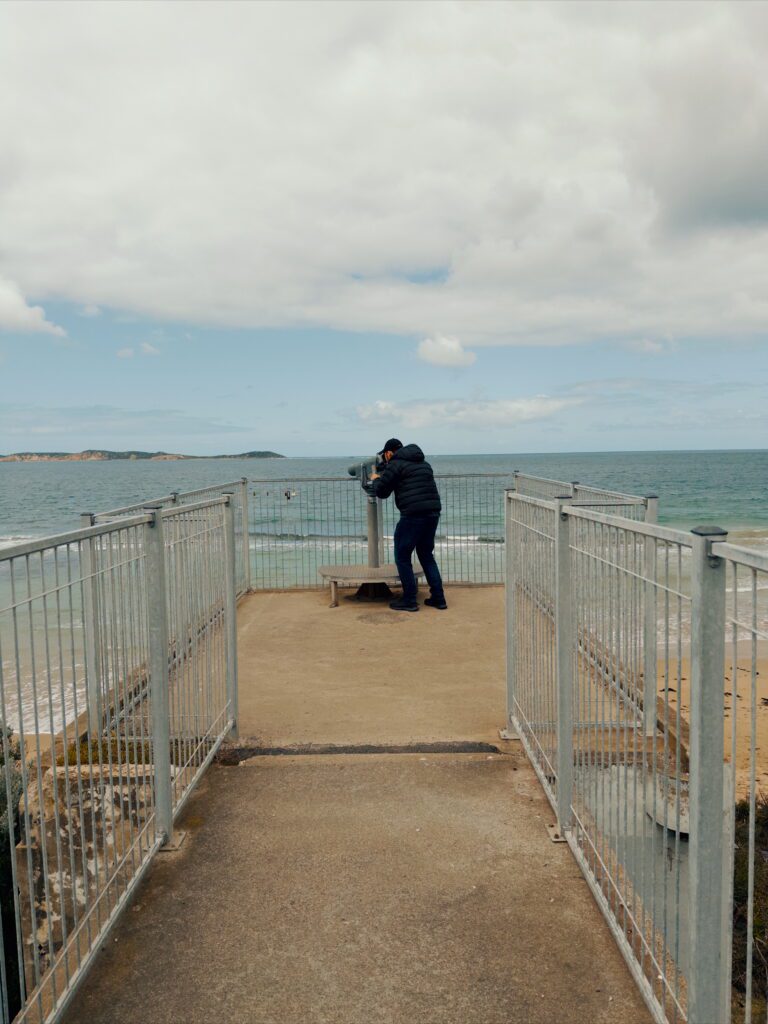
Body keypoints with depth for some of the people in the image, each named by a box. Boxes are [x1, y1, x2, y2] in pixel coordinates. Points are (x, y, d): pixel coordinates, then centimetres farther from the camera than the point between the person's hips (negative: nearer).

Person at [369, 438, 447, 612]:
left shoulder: (396, 464, -2)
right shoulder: (423, 463, 21)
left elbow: (381, 492, 0)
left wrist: (376, 479, 22)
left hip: (412, 515, -8)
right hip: (433, 512, 8)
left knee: (402, 556, 6)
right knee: (426, 555, 19)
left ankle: (409, 600, 6)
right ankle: (438, 598, 17)